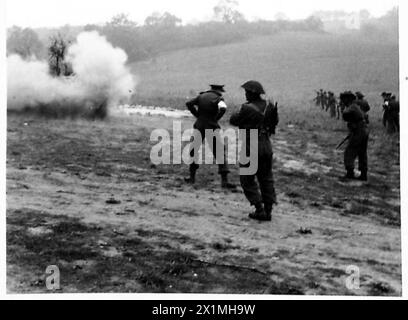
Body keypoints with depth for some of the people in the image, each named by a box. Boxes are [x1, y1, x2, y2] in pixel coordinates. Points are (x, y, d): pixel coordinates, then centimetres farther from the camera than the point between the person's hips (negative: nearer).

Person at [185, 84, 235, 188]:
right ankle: (224, 180, -4)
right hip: (212, 127, -3)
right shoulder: (218, 98, -3)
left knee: (194, 150, 20)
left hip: (199, 126, 4)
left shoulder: (201, 96, 10)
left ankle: (192, 177, 20)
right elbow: (223, 108, -22)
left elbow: (189, 103, 6)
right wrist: (216, 118, -6)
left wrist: (197, 115, 7)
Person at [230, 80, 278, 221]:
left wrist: (239, 111, 9)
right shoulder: (269, 105, 0)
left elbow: (233, 120, -6)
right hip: (266, 146, 6)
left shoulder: (247, 109, -20)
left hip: (251, 147, -6)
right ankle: (268, 211, 15)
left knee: (247, 179, 8)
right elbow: (275, 121, 16)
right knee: (266, 179, 15)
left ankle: (259, 210, 2)